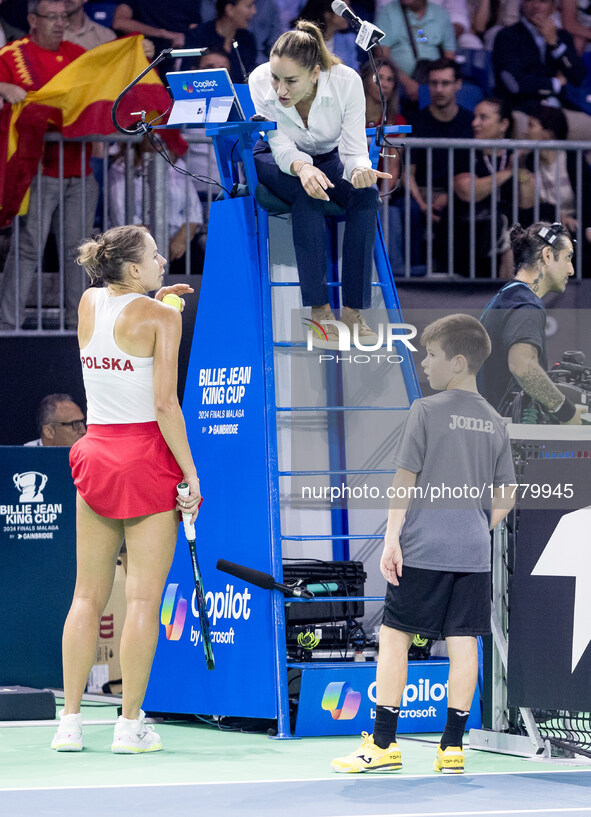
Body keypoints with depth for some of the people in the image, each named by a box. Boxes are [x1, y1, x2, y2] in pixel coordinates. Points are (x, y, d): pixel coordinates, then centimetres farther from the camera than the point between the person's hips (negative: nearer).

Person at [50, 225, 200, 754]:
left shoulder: (89, 303, 7)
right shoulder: (161, 317, -10)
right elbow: (164, 404, -15)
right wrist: (191, 473, -11)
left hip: (95, 452, 5)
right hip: (147, 455, -5)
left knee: (88, 596, 9)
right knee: (143, 597, -1)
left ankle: (70, 720, 9)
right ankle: (131, 724, 0)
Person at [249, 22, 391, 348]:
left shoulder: (346, 82, -28)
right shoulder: (261, 82, -28)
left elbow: (354, 150, -25)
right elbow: (282, 148, -25)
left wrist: (360, 169, -49)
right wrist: (302, 168, -49)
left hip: (329, 156, 1)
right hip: (278, 160, -1)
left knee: (366, 194, -30)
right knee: (307, 195, -35)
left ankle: (353, 311, -27)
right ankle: (319, 310, -32)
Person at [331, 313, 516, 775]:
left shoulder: (426, 411, -6)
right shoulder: (495, 423, 9)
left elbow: (405, 480, -7)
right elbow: (506, 498, 10)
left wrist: (392, 538, -5)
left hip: (423, 549, -5)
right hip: (474, 554, 5)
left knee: (395, 636, 2)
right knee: (463, 642, 4)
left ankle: (383, 744, 1)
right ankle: (452, 747, 4)